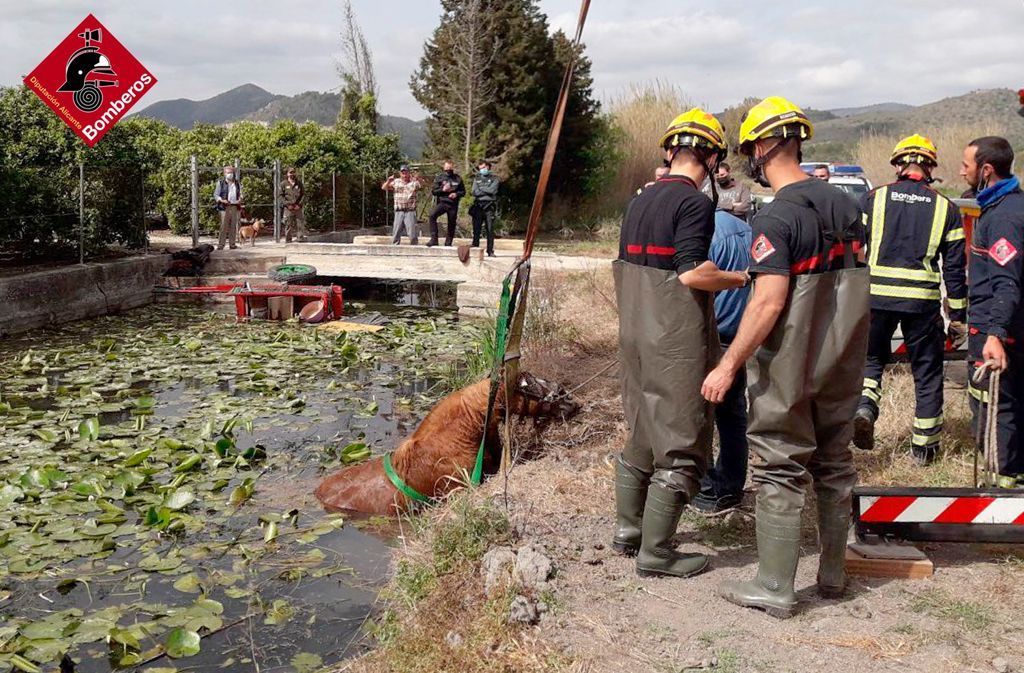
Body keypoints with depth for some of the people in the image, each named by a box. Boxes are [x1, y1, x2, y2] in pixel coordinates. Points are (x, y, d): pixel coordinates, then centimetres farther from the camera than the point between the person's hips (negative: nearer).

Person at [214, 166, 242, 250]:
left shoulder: (237, 183, 16)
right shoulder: (221, 183, 3)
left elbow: (240, 194, 21)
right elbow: (216, 195, 2)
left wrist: (240, 200, -1)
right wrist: (222, 200, -16)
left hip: (235, 207, 4)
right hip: (225, 207, -4)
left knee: (233, 226, 6)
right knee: (224, 226, -9)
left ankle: (232, 244, 12)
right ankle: (220, 245, -7)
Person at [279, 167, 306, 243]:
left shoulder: (299, 183, 9)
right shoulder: (284, 183, 2)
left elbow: (303, 194, 10)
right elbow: (280, 195, 1)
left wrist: (299, 204, -2)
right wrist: (287, 204, -8)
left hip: (298, 207, 2)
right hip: (288, 208, -2)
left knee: (300, 222, -3)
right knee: (288, 224, 0)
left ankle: (302, 237, 0)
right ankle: (288, 239, 6)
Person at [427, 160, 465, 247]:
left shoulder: (458, 178, 8)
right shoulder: (439, 177, 5)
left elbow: (463, 192, 13)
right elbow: (433, 191, 4)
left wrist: (456, 194, -8)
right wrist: (442, 190, -13)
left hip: (453, 204, 1)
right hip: (442, 202, -1)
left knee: (451, 224, 4)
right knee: (432, 215, -27)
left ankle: (448, 244, 18)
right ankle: (434, 239, -25)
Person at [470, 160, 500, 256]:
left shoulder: (494, 178, 8)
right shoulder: (477, 179, 16)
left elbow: (492, 190, -8)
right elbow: (474, 192, 2)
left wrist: (481, 188, 0)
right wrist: (487, 191, -5)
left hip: (489, 207, -2)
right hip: (478, 206, 2)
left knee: (490, 230, -4)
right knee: (476, 229, 0)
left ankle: (490, 251, 0)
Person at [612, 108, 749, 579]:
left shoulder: (639, 201, 11)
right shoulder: (695, 203, -14)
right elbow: (692, 273, -24)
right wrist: (742, 278, -9)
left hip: (635, 334, 8)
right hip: (677, 341, -8)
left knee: (642, 433, 19)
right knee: (681, 445, 1)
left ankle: (627, 530, 29)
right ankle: (655, 551, 5)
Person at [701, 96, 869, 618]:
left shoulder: (775, 219, -18)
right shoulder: (845, 205, 6)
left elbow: (769, 304, -24)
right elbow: (854, 285, 13)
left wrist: (728, 365, -19)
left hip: (788, 368, -7)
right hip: (842, 364, 7)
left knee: (781, 472, 2)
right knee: (834, 465, 16)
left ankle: (774, 588, 9)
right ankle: (833, 574, 29)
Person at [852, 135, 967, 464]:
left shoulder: (873, 199, 2)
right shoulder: (945, 208, 5)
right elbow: (955, 267, 6)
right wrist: (958, 316, 12)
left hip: (876, 295, 0)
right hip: (923, 300, 0)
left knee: (872, 357, 20)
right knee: (927, 371, 12)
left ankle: (864, 407, -6)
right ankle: (924, 446, 19)